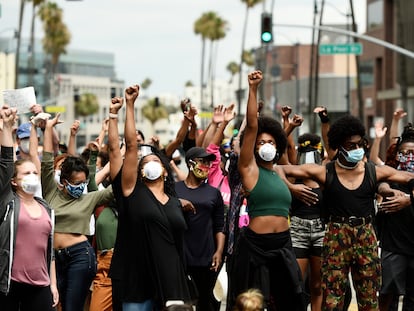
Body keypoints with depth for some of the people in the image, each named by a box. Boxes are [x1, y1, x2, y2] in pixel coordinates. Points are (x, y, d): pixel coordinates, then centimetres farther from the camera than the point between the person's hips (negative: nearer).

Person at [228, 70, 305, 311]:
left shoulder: (279, 172, 14)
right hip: (255, 244, -5)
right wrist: (253, 89, -15)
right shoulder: (249, 168, -2)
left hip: (282, 244, 5)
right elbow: (251, 126, -10)